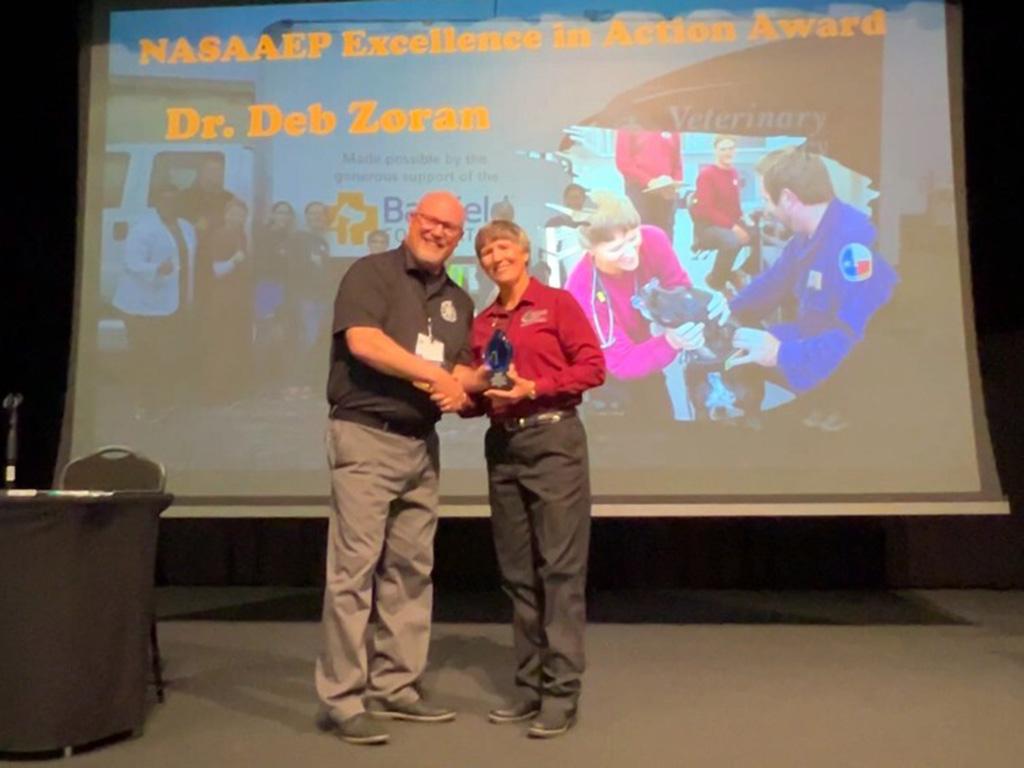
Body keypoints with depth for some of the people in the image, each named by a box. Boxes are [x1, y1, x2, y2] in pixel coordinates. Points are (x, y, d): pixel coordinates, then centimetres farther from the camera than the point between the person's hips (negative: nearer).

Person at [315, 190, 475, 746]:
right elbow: (363, 341, -18)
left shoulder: (458, 301, 18)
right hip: (366, 438, -7)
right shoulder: (371, 273, -2)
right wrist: (435, 373, -12)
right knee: (354, 570, -7)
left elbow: (464, 367, 15)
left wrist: (459, 387, -9)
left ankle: (395, 688, 19)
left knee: (411, 570, 9)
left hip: (422, 444, 7)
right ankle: (342, 701, -1)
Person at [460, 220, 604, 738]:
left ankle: (561, 692, -1)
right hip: (502, 446, 6)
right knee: (517, 574, 7)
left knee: (560, 568, -5)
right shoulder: (482, 323, 16)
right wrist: (471, 393, -3)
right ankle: (529, 686, 15)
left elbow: (593, 367, -6)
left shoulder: (558, 304, 2)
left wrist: (534, 388, -14)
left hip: (553, 438, -5)